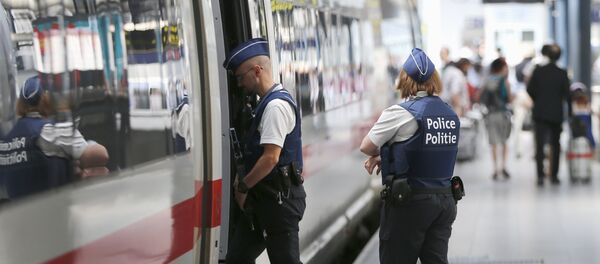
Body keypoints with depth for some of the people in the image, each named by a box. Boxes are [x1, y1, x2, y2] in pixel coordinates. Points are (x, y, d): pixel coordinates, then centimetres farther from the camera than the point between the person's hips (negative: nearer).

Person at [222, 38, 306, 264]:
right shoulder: (269, 102, 15)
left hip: (278, 198, -10)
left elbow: (271, 158, -22)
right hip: (266, 195, 10)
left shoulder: (276, 105, -16)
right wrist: (243, 181, 11)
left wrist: (243, 187, -11)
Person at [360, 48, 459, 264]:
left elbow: (366, 146, -7)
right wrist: (385, 156, 13)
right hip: (445, 200, 6)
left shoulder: (401, 113, -12)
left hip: (409, 202, -6)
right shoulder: (451, 115, 7)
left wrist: (379, 153, 15)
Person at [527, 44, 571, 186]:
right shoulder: (562, 73, -7)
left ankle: (540, 176, -9)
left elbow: (530, 90, -1)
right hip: (556, 114, 0)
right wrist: (570, 113, 2)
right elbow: (567, 94, -6)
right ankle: (554, 175, 13)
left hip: (540, 112, 0)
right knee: (555, 145, 13)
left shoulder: (538, 71, -6)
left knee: (539, 145, 0)